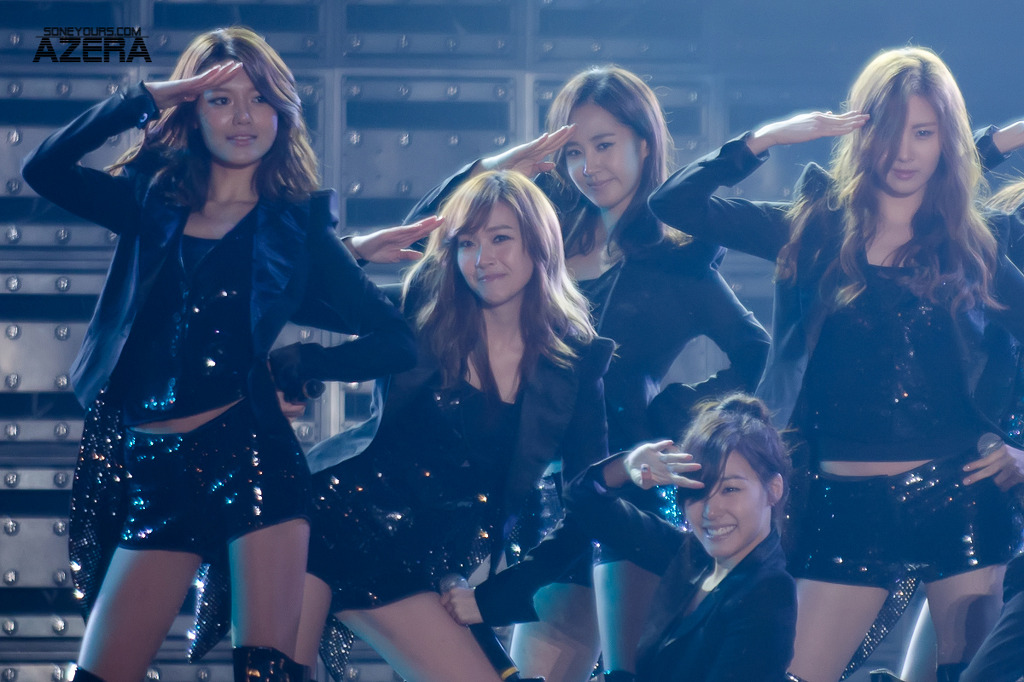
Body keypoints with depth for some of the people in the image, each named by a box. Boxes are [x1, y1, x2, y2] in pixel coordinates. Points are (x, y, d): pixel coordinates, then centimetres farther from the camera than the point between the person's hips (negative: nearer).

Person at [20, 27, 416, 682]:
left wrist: (294, 365, 2)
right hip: (150, 470, 3)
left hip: (246, 451, -3)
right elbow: (44, 167, -3)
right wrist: (146, 98, -3)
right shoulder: (153, 202, 14)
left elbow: (396, 342, 7)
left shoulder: (297, 226, 8)